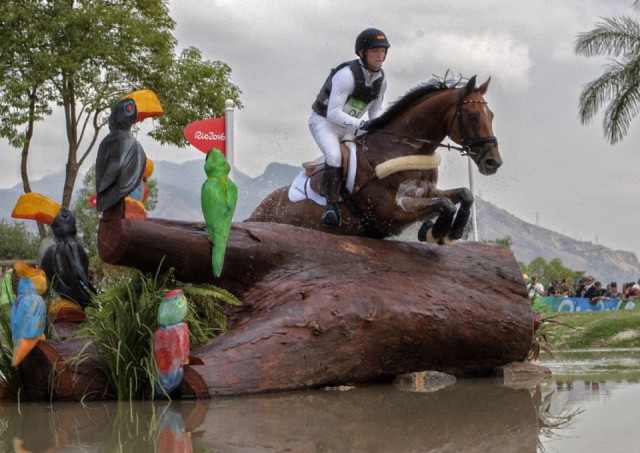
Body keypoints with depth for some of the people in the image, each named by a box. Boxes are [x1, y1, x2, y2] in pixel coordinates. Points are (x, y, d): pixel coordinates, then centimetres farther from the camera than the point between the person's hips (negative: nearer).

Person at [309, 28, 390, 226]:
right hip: (324, 121, -8)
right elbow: (333, 113, -27)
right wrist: (360, 125, -33)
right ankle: (331, 205, -31)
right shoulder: (347, 75, -26)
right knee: (335, 156, -31)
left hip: (349, 126, 8)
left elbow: (376, 109, 10)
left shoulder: (381, 79, -3)